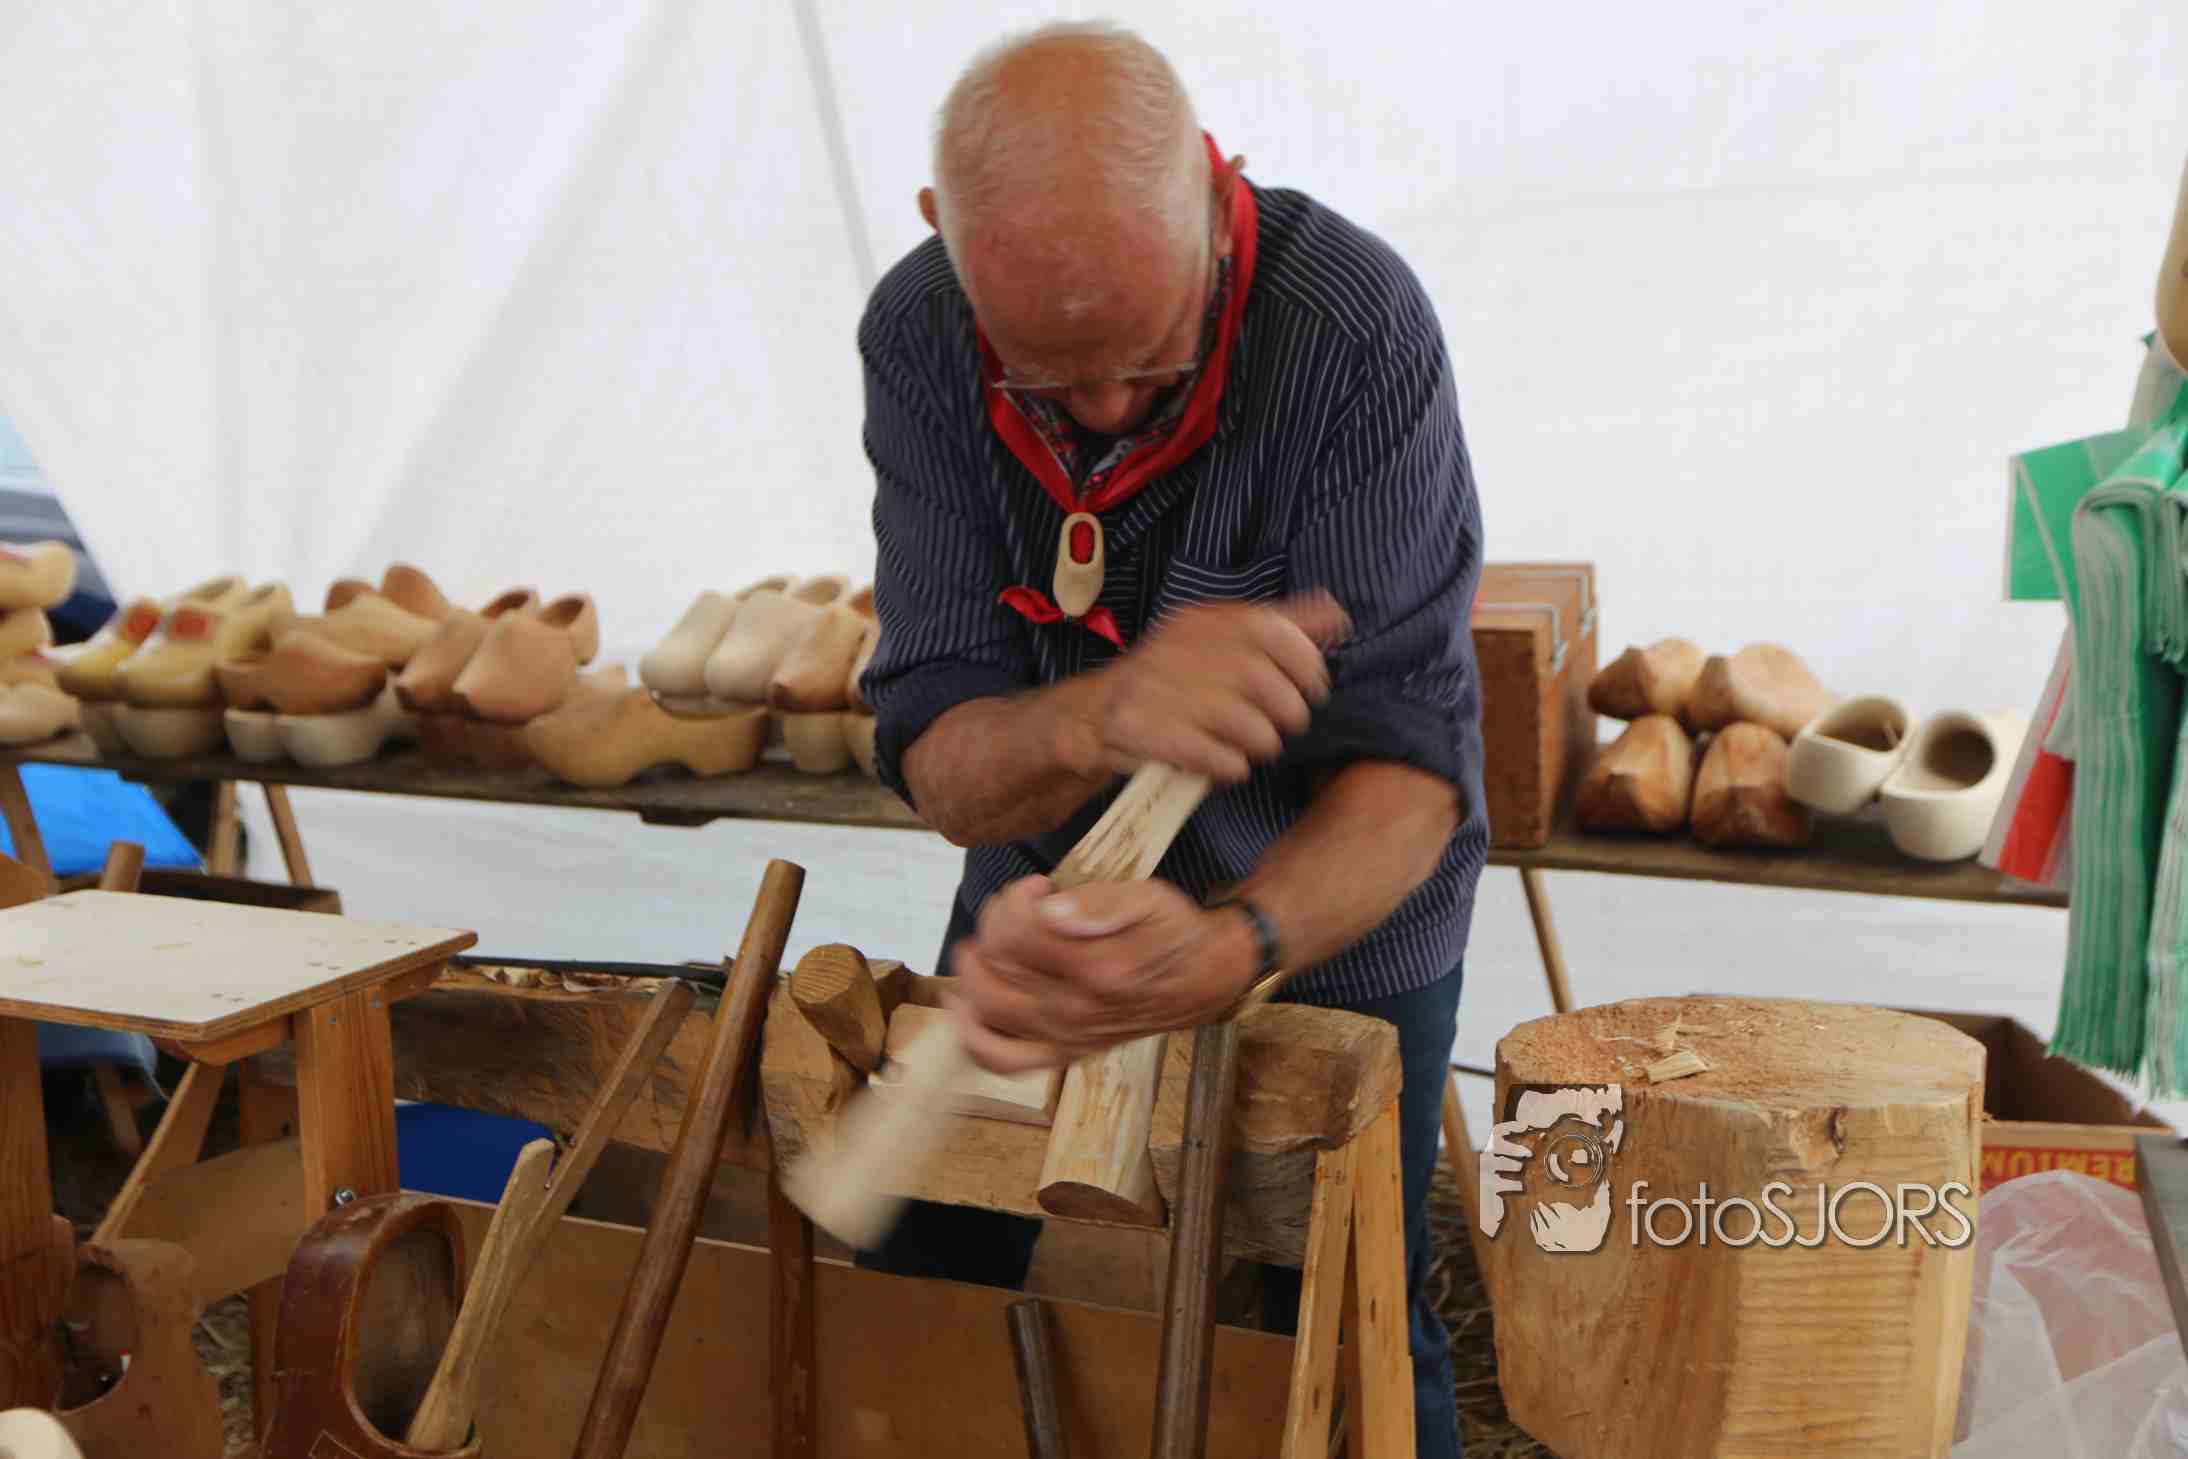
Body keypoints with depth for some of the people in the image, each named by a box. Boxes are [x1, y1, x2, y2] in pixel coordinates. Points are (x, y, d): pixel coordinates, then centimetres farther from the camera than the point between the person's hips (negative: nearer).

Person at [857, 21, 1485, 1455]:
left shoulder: (1355, 325, -28)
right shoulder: (918, 336, -20)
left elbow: (1407, 757, -29)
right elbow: (943, 768, -23)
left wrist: (1224, 957, -49)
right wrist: (1096, 720, -46)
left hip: (1326, 918, -2)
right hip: (1053, 887, 3)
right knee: (921, 1293, 14)